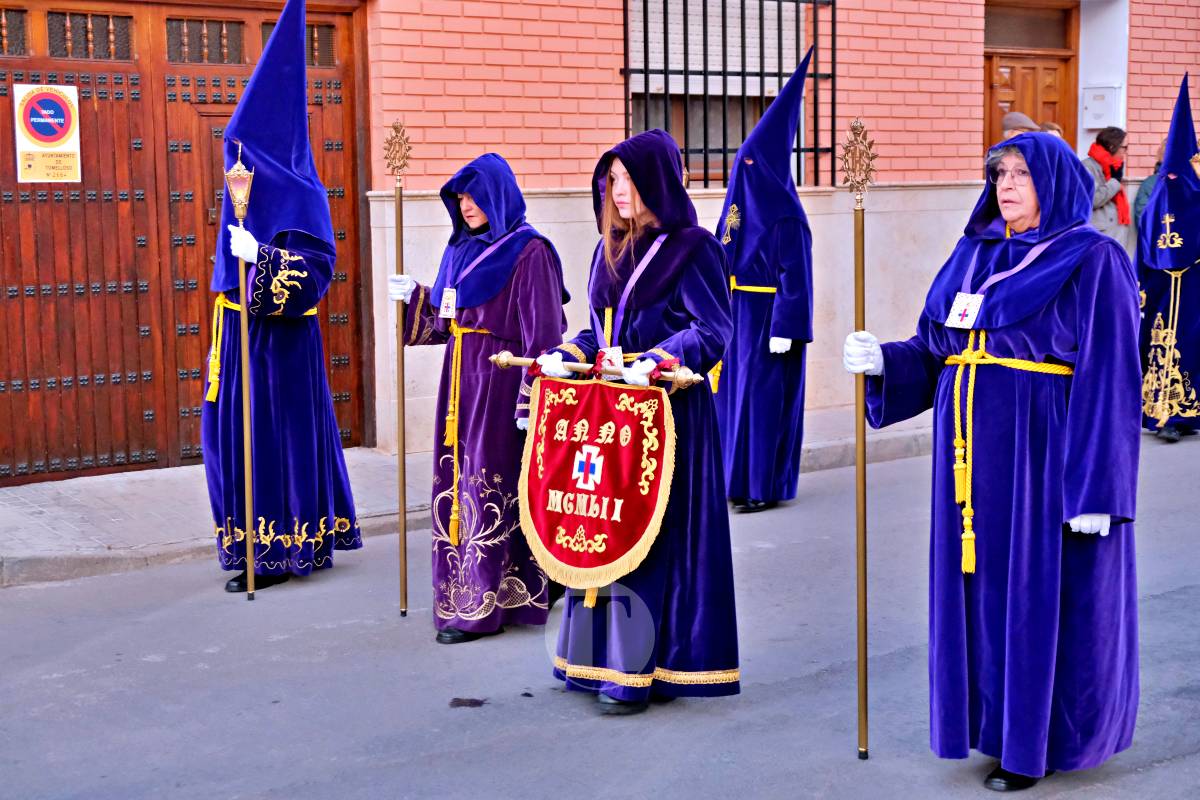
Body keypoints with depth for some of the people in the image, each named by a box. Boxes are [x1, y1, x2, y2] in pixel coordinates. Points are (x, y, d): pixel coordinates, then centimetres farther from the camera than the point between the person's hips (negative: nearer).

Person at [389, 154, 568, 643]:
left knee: (490, 487, -6)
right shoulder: (463, 249, 14)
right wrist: (413, 297, 5)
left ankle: (484, 605, -1)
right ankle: (468, 593, 20)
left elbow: (541, 334, -14)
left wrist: (532, 403, -18)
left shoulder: (528, 251, -9)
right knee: (460, 482, 9)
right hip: (461, 379, 8)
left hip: (500, 382, -8)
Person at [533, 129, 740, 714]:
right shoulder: (611, 249, 16)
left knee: (654, 532, -7)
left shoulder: (691, 247, -6)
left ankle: (645, 670, -2)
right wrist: (568, 354, 2)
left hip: (669, 409, -7)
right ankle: (604, 654, 16)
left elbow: (712, 331, -13)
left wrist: (657, 362, -26)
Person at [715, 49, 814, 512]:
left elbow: (794, 276, -17)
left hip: (769, 318, -9)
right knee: (735, 392, 10)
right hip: (739, 317, 9)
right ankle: (741, 479, 18)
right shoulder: (743, 203, 11)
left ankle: (766, 486, 3)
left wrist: (784, 331, -20)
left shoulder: (784, 217, -14)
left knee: (765, 397, -4)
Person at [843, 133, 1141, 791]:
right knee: (982, 588, 12)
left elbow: (1109, 382, -12)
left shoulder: (1091, 261, -8)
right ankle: (993, 716, 26)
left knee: (1041, 595, 2)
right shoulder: (972, 254, 11)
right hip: (974, 452, 6)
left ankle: (1035, 741, 15)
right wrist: (884, 361, -7)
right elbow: (936, 350, 14)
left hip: (1043, 454, -6)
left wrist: (1097, 488, -17)